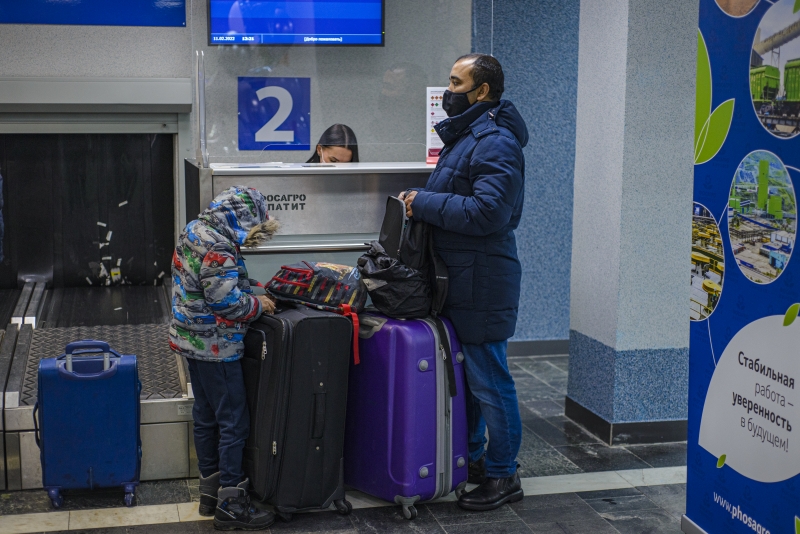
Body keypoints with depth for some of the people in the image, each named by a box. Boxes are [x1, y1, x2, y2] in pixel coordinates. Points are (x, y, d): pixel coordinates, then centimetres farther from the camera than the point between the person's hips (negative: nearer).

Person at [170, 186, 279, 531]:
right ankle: (230, 505, 6)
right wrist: (259, 305, -8)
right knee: (234, 424, -1)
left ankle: (210, 490, 29)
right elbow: (227, 302, -25)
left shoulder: (193, 230, 7)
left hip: (192, 339, 10)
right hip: (215, 347, -10)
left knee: (206, 417, 18)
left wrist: (247, 295, 9)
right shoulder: (218, 248, -24)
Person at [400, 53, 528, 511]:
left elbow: (487, 212, -27)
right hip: (457, 279, 11)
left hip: (481, 282, -10)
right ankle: (470, 457, 33)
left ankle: (503, 476, 11)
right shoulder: (466, 135, 16)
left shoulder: (495, 143, -17)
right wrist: (422, 201, 9)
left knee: (488, 379, -1)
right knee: (461, 373, 19)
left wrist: (425, 203, -19)